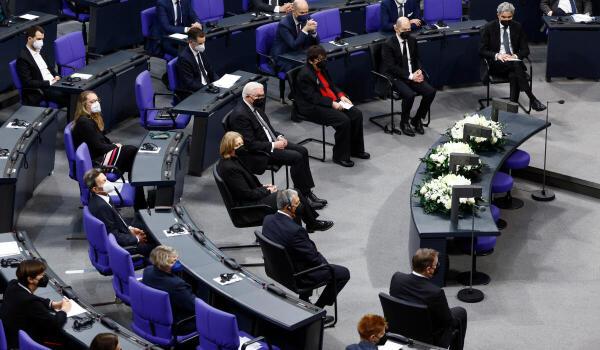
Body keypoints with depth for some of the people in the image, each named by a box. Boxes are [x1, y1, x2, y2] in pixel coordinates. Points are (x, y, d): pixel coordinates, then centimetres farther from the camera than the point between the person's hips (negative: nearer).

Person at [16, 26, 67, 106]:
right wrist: (49, 83, -17)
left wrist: (56, 76, 3)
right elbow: (28, 82, -15)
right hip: (41, 91, -8)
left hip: (53, 83, 8)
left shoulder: (39, 51, 13)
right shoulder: (23, 57, -11)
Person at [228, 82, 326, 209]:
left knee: (302, 151, -2)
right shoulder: (240, 115, -24)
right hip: (259, 154, -10)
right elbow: (250, 144, -24)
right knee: (297, 158, -19)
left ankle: (308, 191, 0)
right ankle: (302, 197, -8)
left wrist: (278, 136, 3)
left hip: (272, 141, 10)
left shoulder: (255, 106, 5)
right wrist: (273, 146, -19)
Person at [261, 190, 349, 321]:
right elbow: (314, 258, -22)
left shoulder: (268, 220, -9)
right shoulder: (295, 230, -34)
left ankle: (304, 301, 34)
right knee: (343, 273, 6)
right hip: (297, 278, -8)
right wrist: (324, 261, 1)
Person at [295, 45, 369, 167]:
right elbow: (313, 97, -21)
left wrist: (341, 96, 2)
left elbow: (331, 85, 21)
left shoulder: (322, 68, 11)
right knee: (343, 120, -27)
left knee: (357, 114, -5)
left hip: (333, 102, 9)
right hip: (313, 108, -9)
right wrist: (332, 103, -24)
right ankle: (340, 156, -12)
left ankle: (356, 149, 10)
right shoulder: (305, 75, -17)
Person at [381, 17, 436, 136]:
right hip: (395, 78, -6)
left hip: (412, 75, 6)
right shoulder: (388, 44, -11)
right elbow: (391, 67, -16)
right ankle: (404, 122, -6)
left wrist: (418, 71, -4)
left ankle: (417, 120, 3)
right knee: (409, 95, -32)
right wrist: (410, 76, -21)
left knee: (430, 91, -15)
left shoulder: (412, 40, 10)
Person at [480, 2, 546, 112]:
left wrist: (515, 56, -15)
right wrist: (497, 55, -20)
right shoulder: (489, 28, 0)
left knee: (514, 75, -35)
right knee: (516, 65, -34)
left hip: (514, 61, 2)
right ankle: (532, 99, -36)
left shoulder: (517, 27, 7)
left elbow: (525, 50, 7)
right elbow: (482, 50, -2)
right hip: (496, 64, -2)